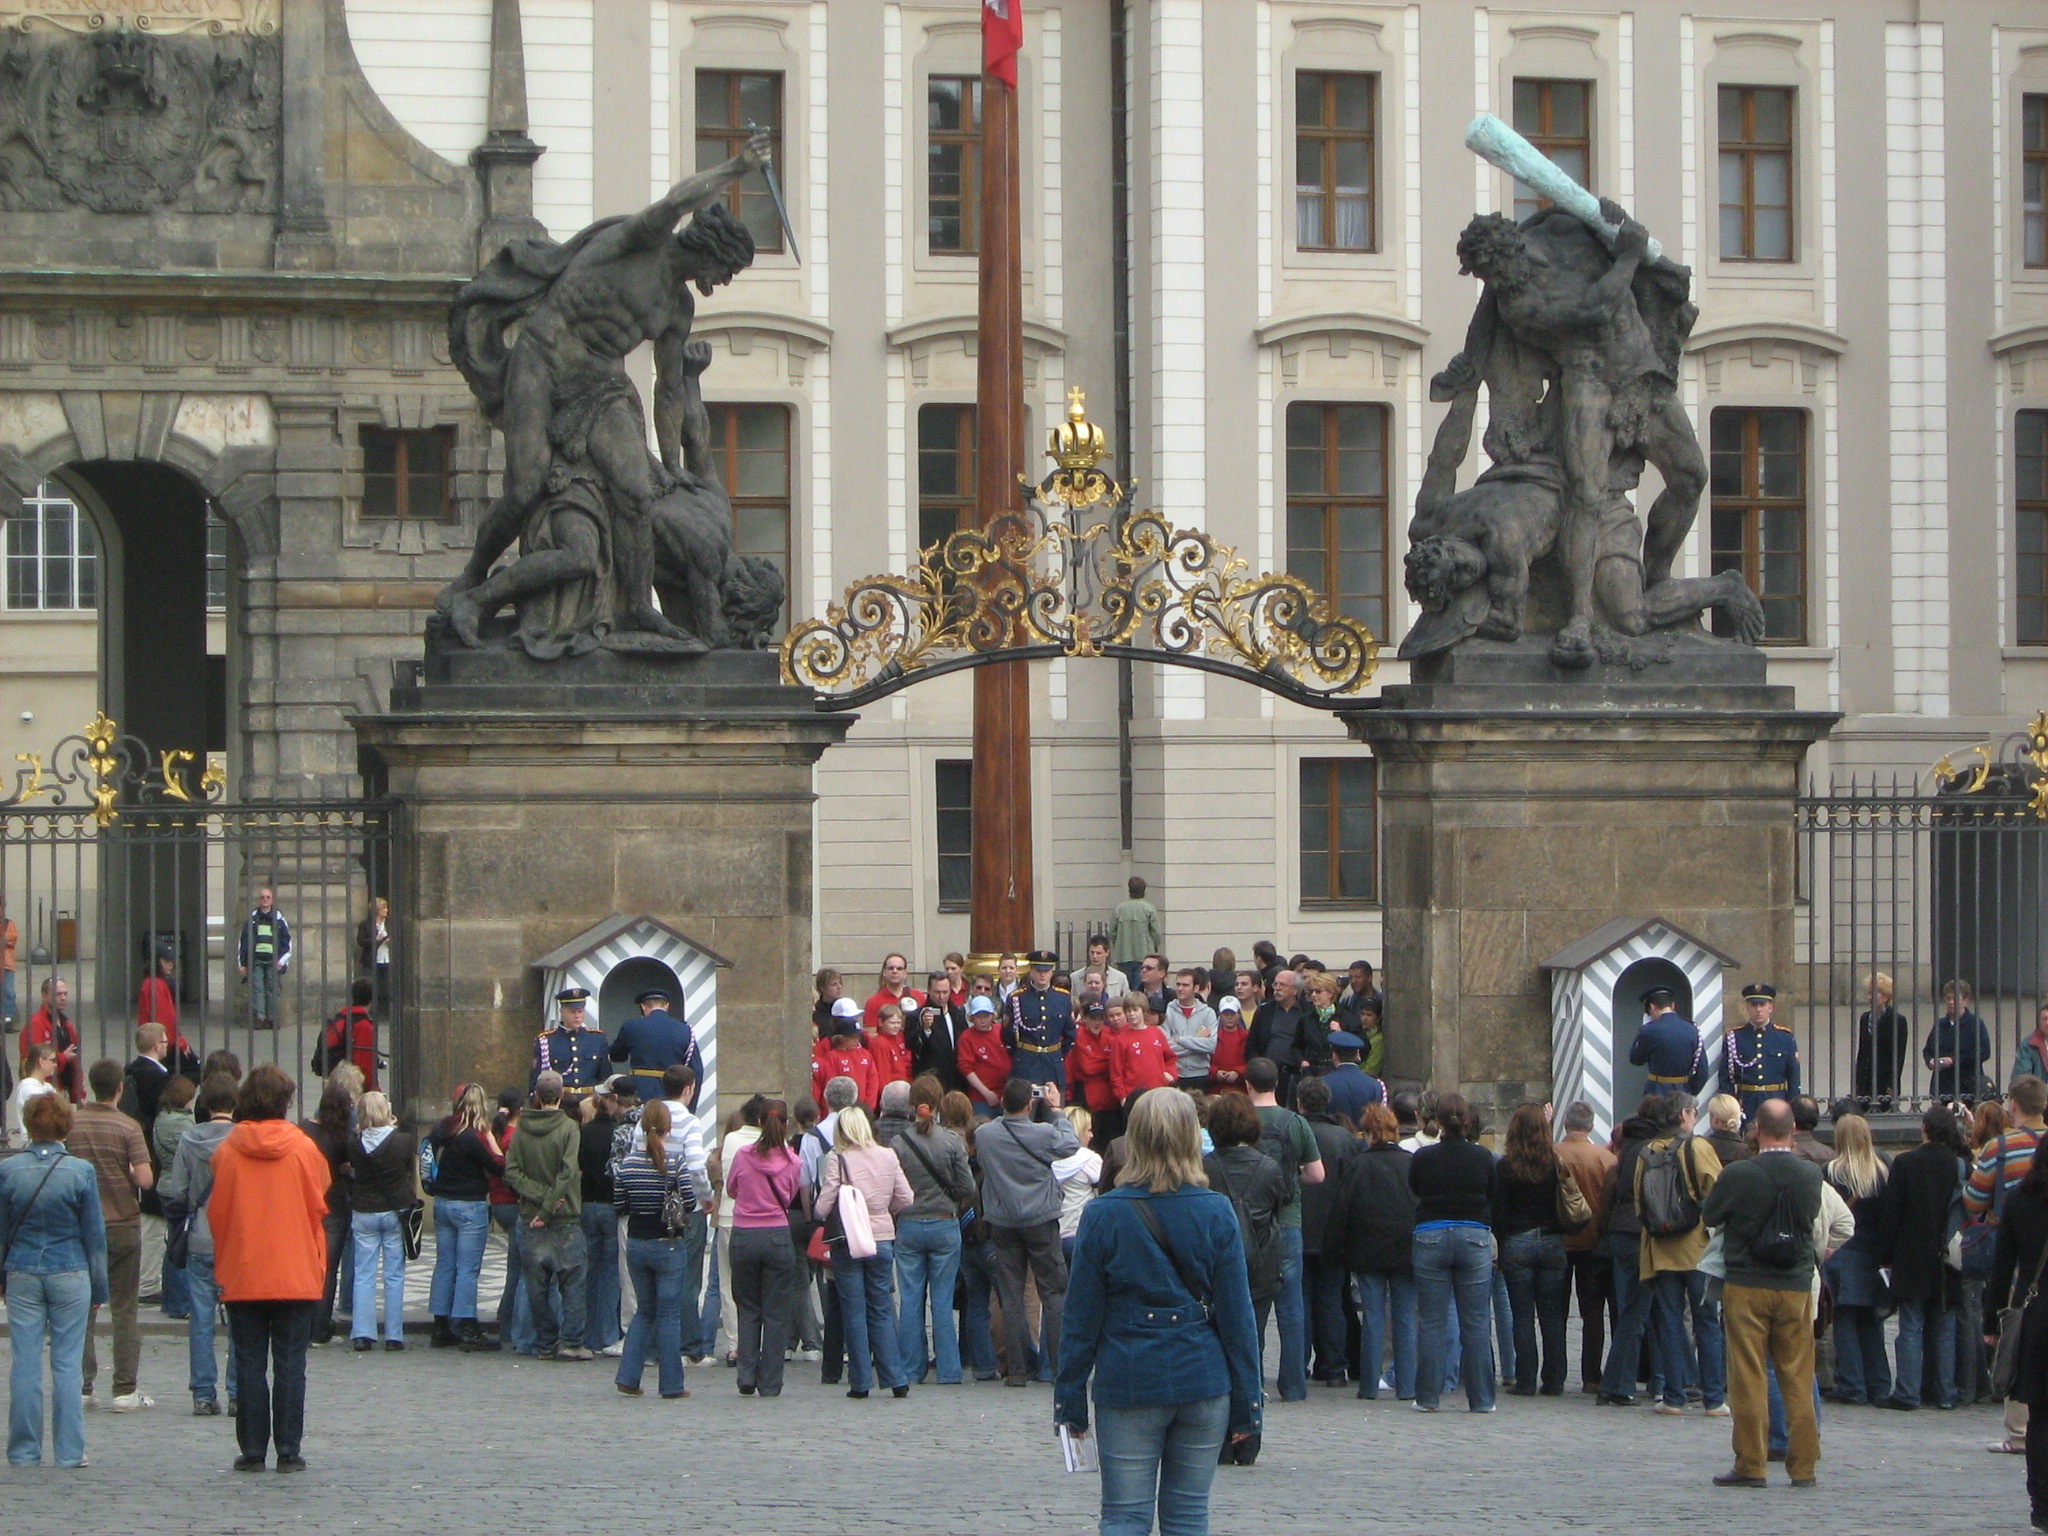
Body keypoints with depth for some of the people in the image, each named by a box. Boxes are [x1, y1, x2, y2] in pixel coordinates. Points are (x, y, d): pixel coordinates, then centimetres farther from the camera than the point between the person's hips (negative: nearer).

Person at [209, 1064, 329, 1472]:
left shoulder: (227, 1151, -3)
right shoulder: (303, 1148, -4)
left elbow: (217, 1212, 2)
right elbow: (319, 1206, 3)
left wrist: (224, 1267, 13)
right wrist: (317, 1263, 15)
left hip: (243, 1278, 0)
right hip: (297, 1275, 0)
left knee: (249, 1365, 5)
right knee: (290, 1366, 3)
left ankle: (252, 1450, 4)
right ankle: (289, 1451, 1)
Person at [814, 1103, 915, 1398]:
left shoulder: (838, 1160, -10)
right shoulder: (888, 1157, 0)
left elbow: (823, 1207, -12)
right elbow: (906, 1199, 4)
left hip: (848, 1242, -3)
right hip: (883, 1239, 3)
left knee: (854, 1311, 4)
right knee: (882, 1310, 10)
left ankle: (860, 1382, 4)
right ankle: (896, 1379, 6)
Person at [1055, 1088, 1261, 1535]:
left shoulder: (1102, 1216, -5)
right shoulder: (1216, 1213, -3)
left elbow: (1082, 1318, -2)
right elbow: (1236, 1315, 0)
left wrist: (1070, 1398, 5)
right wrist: (1248, 1402, 6)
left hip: (1128, 1383, -1)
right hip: (1202, 1382, 1)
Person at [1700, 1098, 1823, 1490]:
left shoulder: (1737, 1176, -12)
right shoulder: (1811, 1175, -2)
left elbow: (1707, 1218, 3)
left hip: (1746, 1285, -3)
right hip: (1797, 1287, 3)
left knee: (1749, 1379, 1)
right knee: (1798, 1378, 7)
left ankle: (1750, 1465, 1)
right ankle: (1803, 1466, 8)